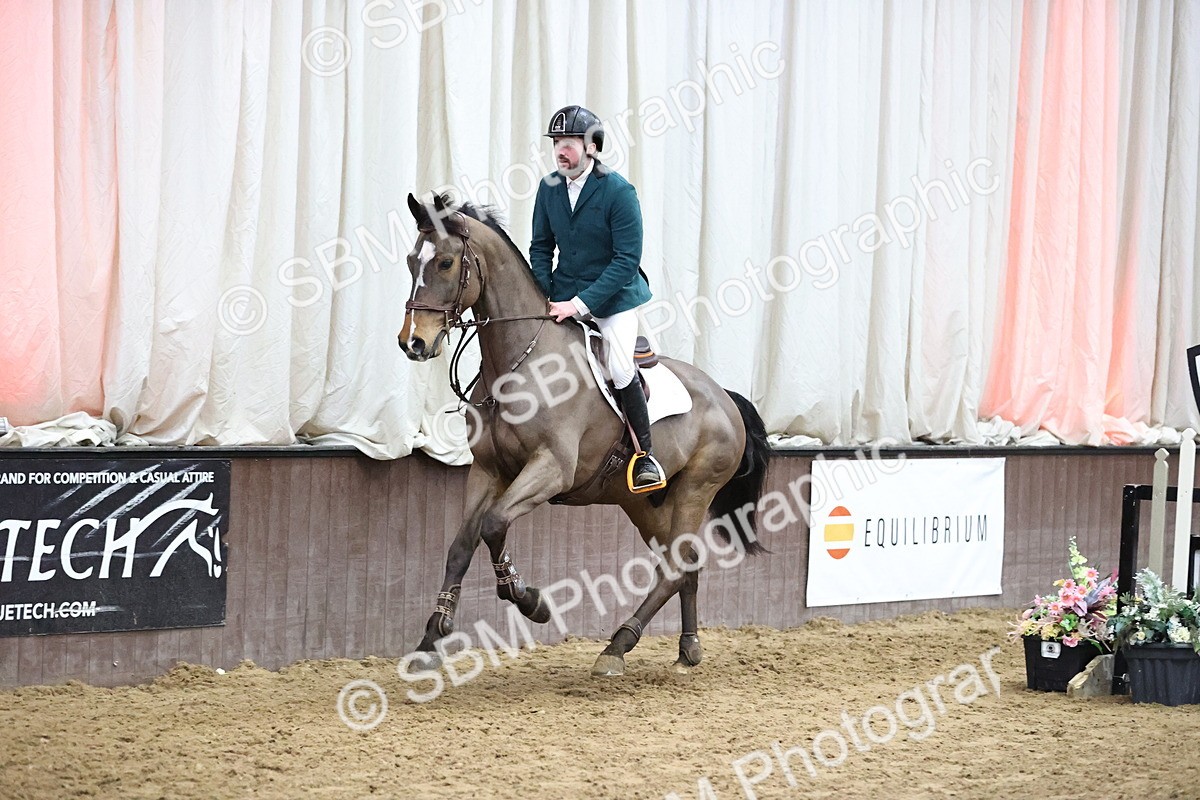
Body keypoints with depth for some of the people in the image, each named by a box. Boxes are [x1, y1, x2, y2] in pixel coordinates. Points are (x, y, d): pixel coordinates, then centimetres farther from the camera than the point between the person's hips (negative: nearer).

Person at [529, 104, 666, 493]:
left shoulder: (618, 191, -18)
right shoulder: (549, 187, -2)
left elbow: (627, 259, -19)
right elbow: (541, 248, 9)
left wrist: (581, 303, -24)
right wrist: (543, 298, -7)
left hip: (613, 295, -5)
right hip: (564, 294, 5)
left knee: (620, 370, -16)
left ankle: (644, 454, -1)